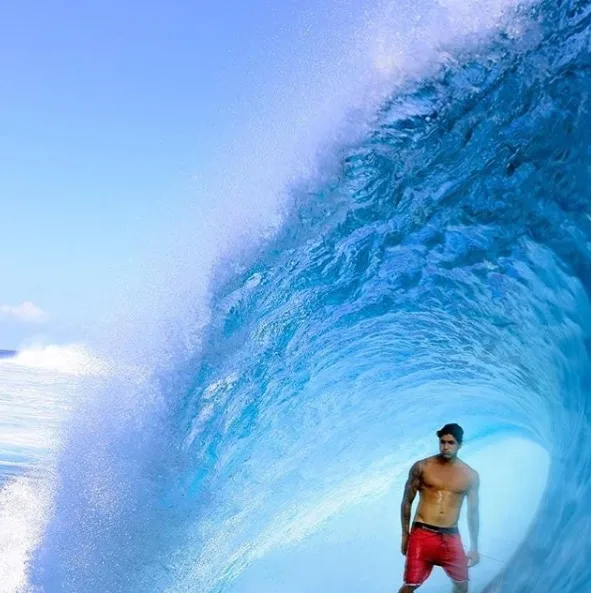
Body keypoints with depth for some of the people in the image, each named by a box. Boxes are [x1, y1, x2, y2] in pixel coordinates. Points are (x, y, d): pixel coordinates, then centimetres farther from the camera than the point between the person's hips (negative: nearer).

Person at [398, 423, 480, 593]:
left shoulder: (470, 475, 4)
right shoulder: (421, 467, -2)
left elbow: (473, 512, 11)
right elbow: (407, 502, 4)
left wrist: (474, 547, 11)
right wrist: (405, 534, 3)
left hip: (451, 537, 3)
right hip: (422, 535, -3)